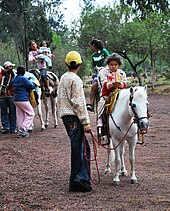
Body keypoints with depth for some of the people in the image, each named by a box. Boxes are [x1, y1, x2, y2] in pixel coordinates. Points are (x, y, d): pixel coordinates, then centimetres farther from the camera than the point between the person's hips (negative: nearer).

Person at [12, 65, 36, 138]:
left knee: (20, 115, 14)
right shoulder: (23, 79, -15)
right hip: (23, 100, -8)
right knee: (30, 114, 2)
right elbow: (32, 86, -13)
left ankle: (20, 131, 15)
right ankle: (23, 128, -8)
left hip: (16, 100, 8)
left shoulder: (14, 79, 11)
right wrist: (33, 84, 11)